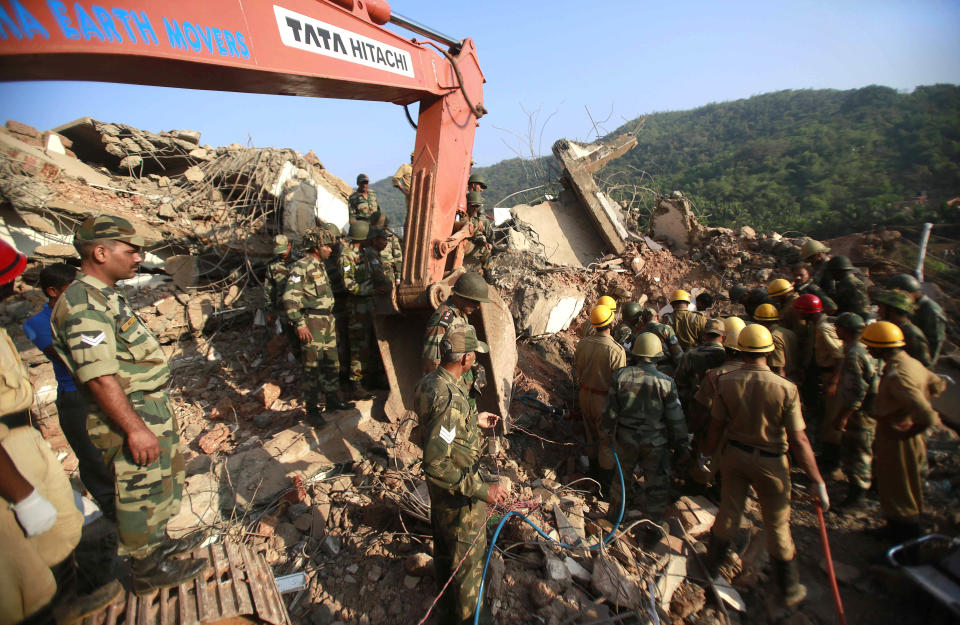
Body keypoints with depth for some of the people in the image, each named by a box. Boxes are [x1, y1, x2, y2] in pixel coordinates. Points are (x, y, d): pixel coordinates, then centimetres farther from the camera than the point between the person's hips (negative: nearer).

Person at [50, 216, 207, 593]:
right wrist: (135, 428, -27)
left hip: (152, 410, 10)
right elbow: (100, 378, -28)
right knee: (140, 495, 6)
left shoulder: (106, 296, 11)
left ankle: (157, 544, 41)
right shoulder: (83, 306, -22)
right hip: (131, 419, -10)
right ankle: (147, 570, 24)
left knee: (161, 484, 23)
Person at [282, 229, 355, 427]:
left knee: (331, 363, 16)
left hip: (327, 320, 9)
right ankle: (312, 409, 5)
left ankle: (332, 399, 29)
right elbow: (289, 297, -21)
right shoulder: (301, 267, -13)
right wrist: (299, 324, -24)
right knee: (312, 366, -4)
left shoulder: (319, 266, 17)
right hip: (312, 323, -9)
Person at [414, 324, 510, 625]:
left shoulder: (428, 382, -8)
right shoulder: (449, 397, -37)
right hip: (458, 495, -9)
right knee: (468, 555, 17)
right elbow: (436, 463, -38)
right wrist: (482, 489, -36)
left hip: (439, 488, 9)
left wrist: (474, 420, 15)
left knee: (444, 546, 31)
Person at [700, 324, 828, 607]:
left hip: (735, 455, 2)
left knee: (728, 512, 20)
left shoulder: (726, 382, -14)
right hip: (770, 461, -2)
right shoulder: (785, 388, -21)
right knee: (778, 525, 16)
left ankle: (712, 564, 38)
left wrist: (707, 454, 12)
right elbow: (799, 440, -17)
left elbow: (717, 426, -5)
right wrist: (818, 481, -6)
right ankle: (789, 588, 35)